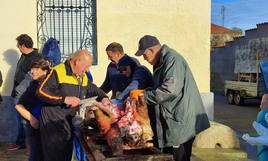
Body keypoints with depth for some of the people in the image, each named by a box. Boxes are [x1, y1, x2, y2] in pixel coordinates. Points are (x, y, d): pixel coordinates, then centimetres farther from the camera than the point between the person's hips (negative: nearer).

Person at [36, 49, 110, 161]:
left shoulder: (83, 77, 9)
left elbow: (93, 90, 23)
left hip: (70, 122, 8)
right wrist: (64, 99, -23)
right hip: (53, 122, -7)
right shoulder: (58, 72, -15)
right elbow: (41, 92, -20)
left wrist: (103, 98, 3)